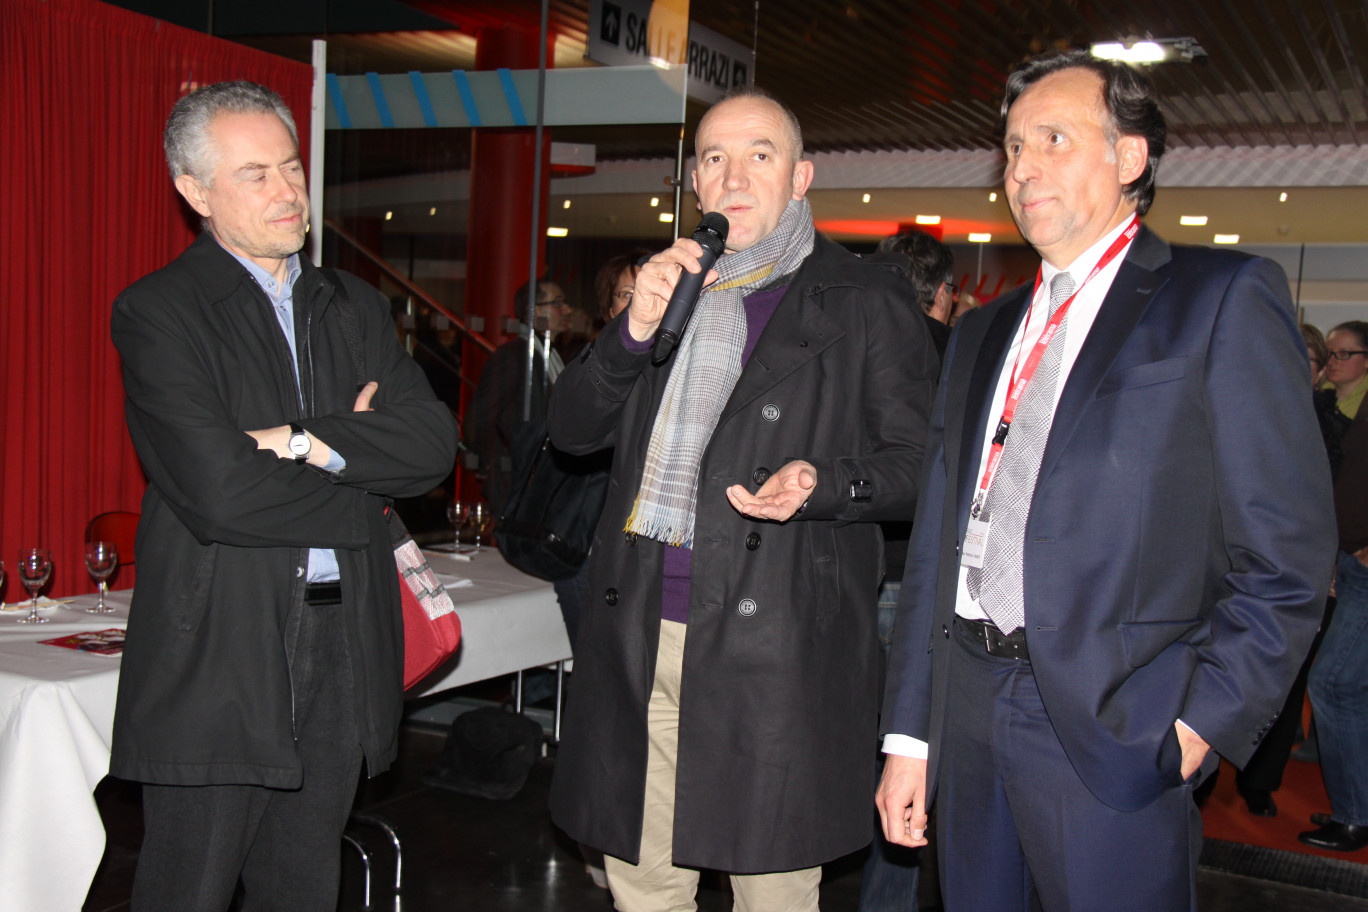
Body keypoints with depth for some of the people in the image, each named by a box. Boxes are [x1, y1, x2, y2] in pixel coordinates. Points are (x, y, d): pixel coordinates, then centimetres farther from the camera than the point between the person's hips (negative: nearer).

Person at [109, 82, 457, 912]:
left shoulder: (356, 308, 12)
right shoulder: (157, 313, -7)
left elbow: (433, 443, -2)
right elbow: (218, 492, -20)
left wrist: (305, 440, -14)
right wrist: (362, 481, -7)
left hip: (342, 656, 5)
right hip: (215, 664, -5)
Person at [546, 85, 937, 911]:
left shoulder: (864, 300, 2)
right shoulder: (670, 289, 16)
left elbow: (919, 462, -1)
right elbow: (571, 429, 11)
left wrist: (822, 484, -21)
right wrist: (635, 330, -6)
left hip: (774, 644, -4)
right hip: (639, 635, 4)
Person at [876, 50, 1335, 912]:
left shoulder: (1224, 299, -1)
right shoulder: (983, 333, 16)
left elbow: (1287, 551, -6)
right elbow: (937, 541, 14)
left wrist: (1203, 721, -12)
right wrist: (909, 734, 11)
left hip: (1115, 737, -5)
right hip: (970, 711, 6)